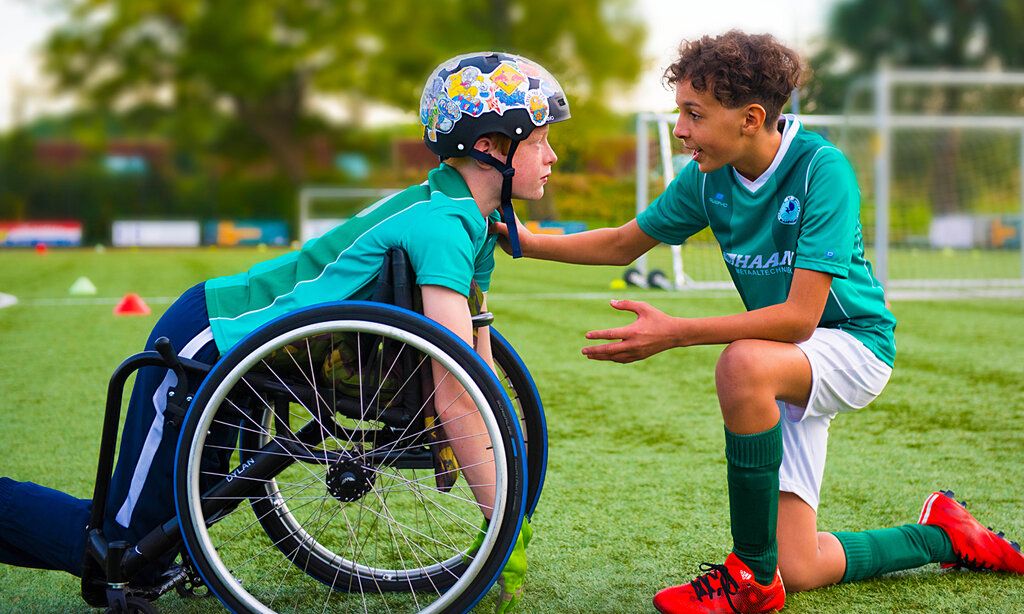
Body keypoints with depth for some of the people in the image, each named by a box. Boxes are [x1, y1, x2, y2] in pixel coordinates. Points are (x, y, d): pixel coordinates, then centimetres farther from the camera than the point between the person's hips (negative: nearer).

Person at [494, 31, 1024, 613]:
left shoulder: (822, 169, -25)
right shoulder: (710, 175, -6)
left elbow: (799, 317, -30)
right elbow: (624, 244, 11)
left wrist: (673, 333, -33)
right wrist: (529, 242, 0)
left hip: (854, 343, -7)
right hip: (790, 368, 7)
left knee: (742, 363, -39)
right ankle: (944, 536, 26)